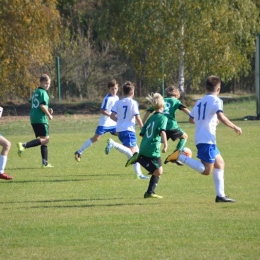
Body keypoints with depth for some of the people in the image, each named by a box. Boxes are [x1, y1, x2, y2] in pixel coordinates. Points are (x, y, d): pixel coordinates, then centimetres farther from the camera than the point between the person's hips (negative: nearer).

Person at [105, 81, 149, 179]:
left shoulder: (118, 102, 9)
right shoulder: (133, 103, -5)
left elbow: (112, 116, 3)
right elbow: (137, 117, -10)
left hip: (119, 130, 7)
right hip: (128, 130, -7)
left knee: (135, 151, 18)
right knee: (131, 152, -17)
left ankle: (138, 173, 17)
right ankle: (113, 144, -34)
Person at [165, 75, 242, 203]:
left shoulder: (199, 102, 17)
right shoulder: (216, 100, -6)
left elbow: (191, 119, 25)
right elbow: (221, 117, -22)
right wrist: (234, 127, -11)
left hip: (200, 138, 9)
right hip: (207, 139, -9)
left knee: (220, 164, 16)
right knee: (206, 170, -11)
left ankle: (220, 195, 12)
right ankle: (180, 156, -16)